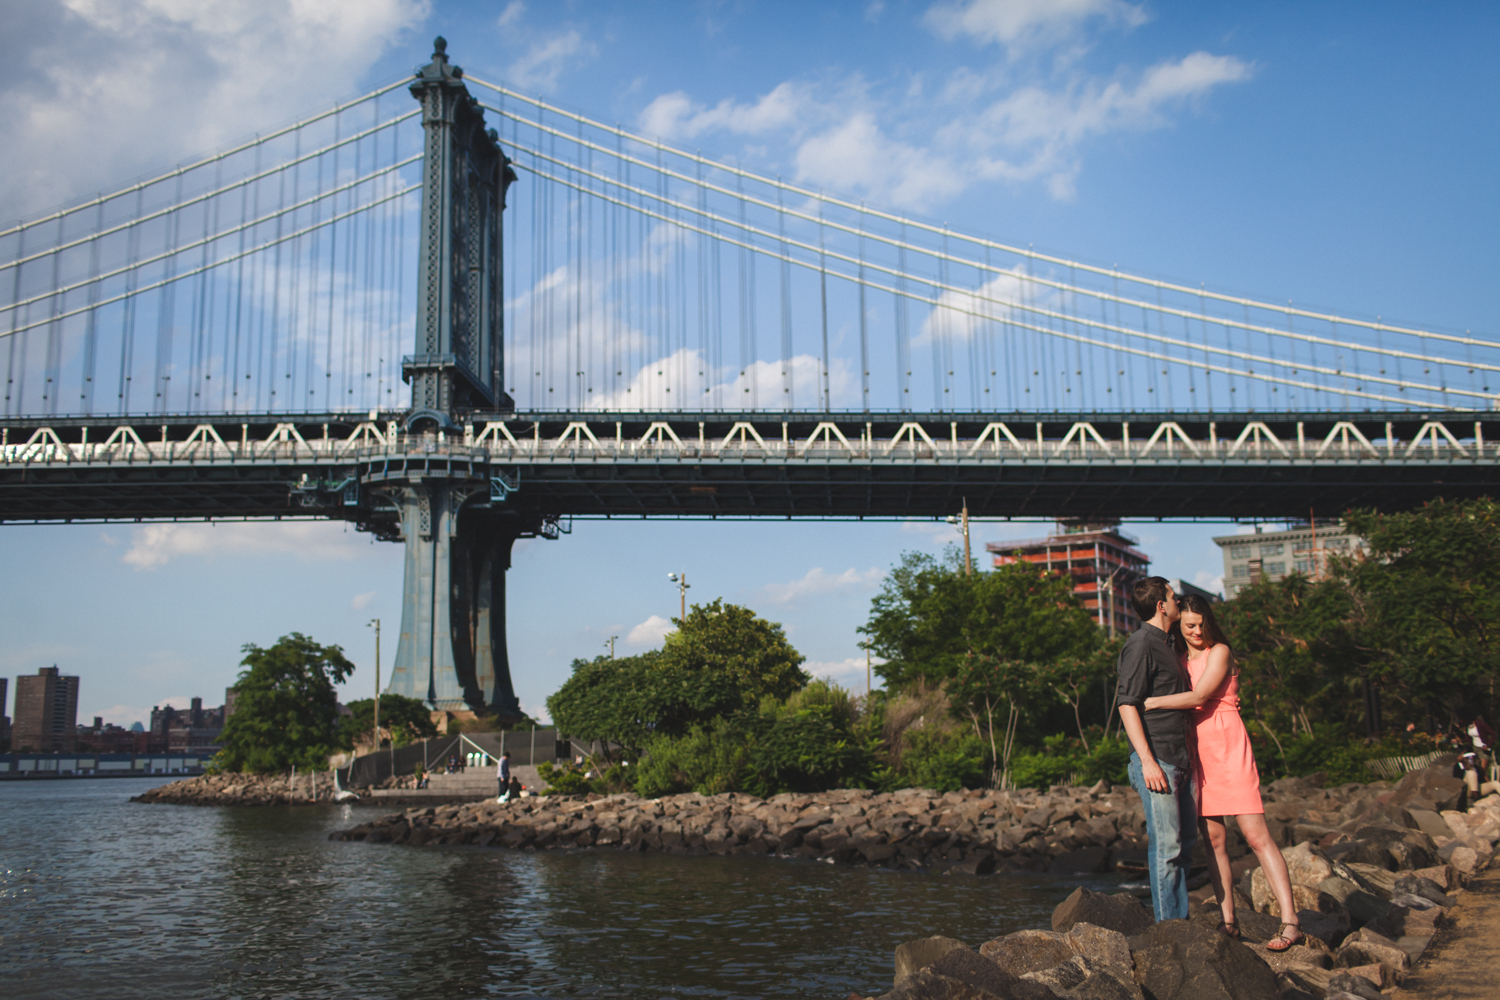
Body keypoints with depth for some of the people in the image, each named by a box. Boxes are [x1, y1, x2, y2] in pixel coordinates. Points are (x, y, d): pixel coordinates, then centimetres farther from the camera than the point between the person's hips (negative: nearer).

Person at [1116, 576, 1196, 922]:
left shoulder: (1165, 645, 19)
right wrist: (1148, 761, -21)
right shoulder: (1140, 645, -10)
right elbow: (1127, 705, -16)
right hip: (1156, 759, -9)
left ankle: (1180, 919, 20)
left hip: (1178, 760, 9)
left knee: (1184, 841, 12)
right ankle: (1168, 923, 1)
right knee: (1166, 845, -6)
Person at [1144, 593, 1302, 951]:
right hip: (1197, 753, 6)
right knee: (1213, 838, 3)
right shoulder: (1180, 661, 17)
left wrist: (1151, 702, -16)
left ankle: (1290, 922, -11)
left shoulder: (1220, 652, -1)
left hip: (1228, 748, -6)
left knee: (1256, 835, -10)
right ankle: (1228, 921, 10)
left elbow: (1200, 697, -14)